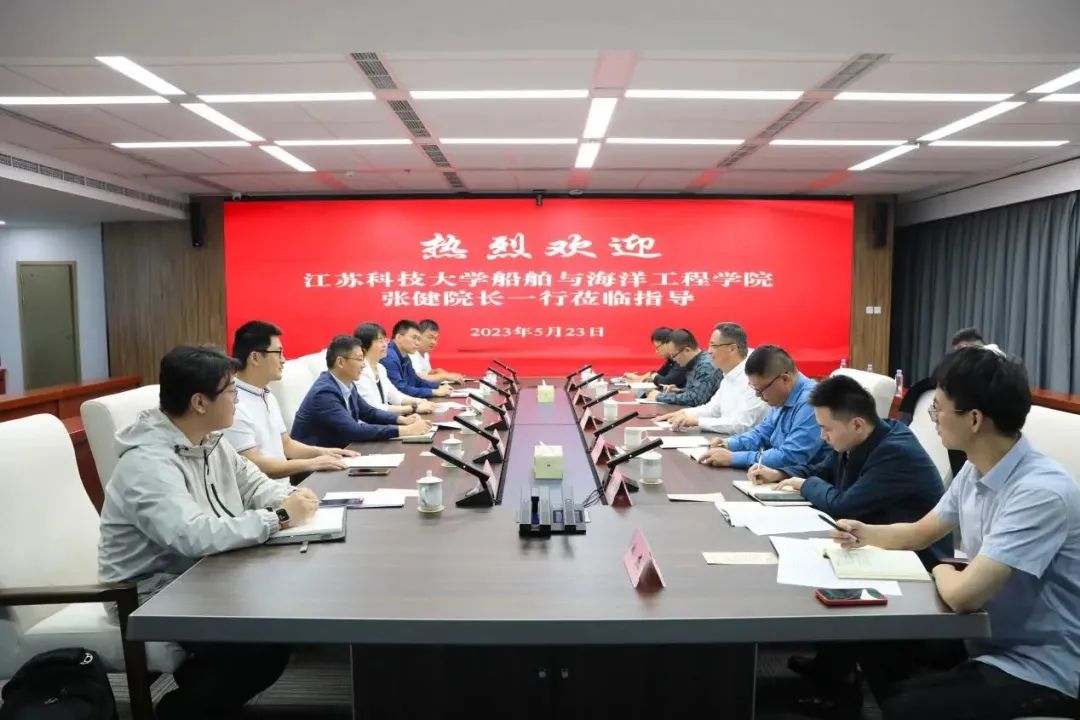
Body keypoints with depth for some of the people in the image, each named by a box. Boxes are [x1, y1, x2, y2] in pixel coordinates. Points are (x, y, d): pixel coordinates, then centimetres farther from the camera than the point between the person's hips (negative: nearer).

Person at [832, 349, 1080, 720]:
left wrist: (943, 572, -9)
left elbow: (962, 595, -32)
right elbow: (919, 534, 16)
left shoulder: (1042, 493, -28)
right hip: (993, 641, 8)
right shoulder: (974, 471, 0)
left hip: (1039, 672, -8)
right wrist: (864, 534, -2)